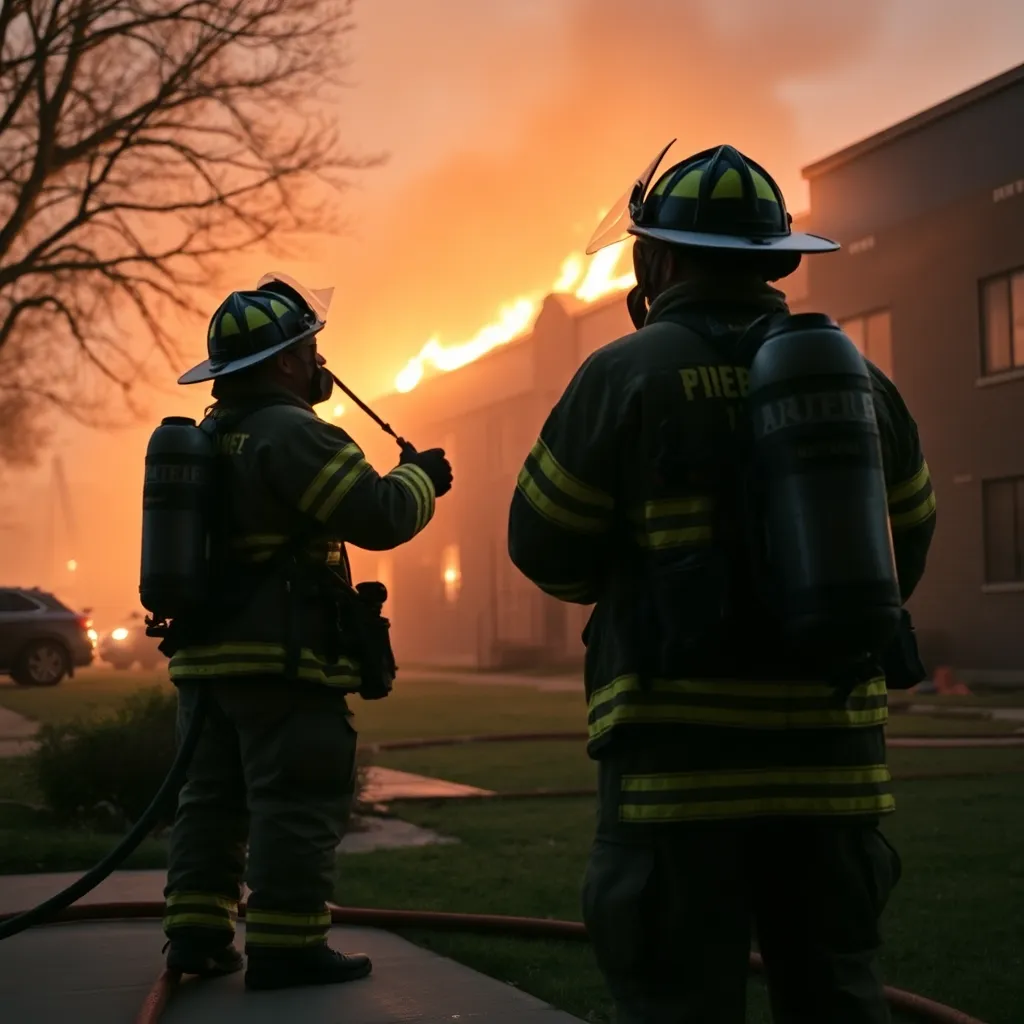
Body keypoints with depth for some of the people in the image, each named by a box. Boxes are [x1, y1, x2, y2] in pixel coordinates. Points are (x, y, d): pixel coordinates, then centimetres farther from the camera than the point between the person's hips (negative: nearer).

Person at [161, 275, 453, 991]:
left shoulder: (208, 438, 16)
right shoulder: (292, 433, -14)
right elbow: (380, 518, -17)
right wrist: (420, 477, 2)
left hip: (206, 656, 9)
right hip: (283, 661, -9)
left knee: (212, 798, 13)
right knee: (298, 802, -4)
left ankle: (197, 936, 16)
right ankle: (286, 947, -3)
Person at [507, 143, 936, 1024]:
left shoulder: (626, 375, -6)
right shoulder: (861, 380, 6)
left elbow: (546, 553, 1)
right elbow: (901, 561, 14)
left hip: (679, 761, -4)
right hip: (831, 756, 4)